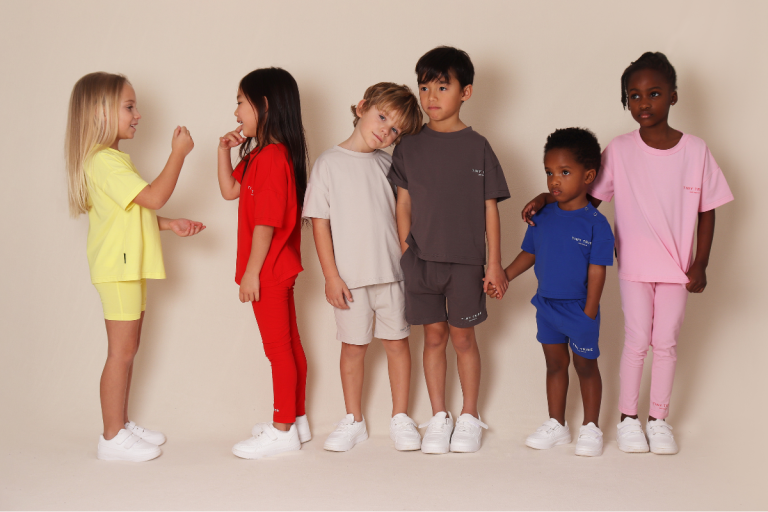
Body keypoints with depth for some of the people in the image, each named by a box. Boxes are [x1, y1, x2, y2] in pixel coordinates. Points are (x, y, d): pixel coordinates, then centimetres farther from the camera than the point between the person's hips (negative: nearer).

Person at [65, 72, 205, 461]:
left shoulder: (111, 159, 18)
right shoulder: (104, 161, -18)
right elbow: (154, 197, -25)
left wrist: (170, 224, 11)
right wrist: (178, 152, -19)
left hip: (129, 265, 11)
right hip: (118, 268, -11)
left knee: (127, 349, 15)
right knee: (121, 352, -5)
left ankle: (122, 425, 24)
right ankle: (112, 438, 2)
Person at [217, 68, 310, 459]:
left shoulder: (272, 158, -21)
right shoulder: (261, 154, 11)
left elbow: (265, 223, -23)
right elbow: (230, 191, 16)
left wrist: (251, 272, -19)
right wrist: (224, 151, 5)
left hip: (269, 270, -10)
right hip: (279, 267, 10)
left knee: (278, 347, -1)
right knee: (290, 344, 16)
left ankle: (283, 431, 8)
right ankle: (296, 419, 27)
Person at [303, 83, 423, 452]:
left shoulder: (388, 164, 7)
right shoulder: (329, 163, -3)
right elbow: (320, 221, -5)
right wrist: (331, 275, -9)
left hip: (391, 270, 3)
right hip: (349, 275, -2)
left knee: (397, 341, 8)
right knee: (353, 346, 8)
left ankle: (400, 418, 21)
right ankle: (353, 421, 21)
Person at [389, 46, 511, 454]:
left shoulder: (477, 147, -1)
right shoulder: (409, 147, 3)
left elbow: (490, 207, 0)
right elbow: (404, 203, 7)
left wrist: (494, 264, -1)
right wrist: (405, 254, 2)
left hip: (466, 259, -1)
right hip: (421, 258, 2)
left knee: (462, 336, 5)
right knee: (434, 335, 7)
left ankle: (469, 418, 19)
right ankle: (438, 418, 18)